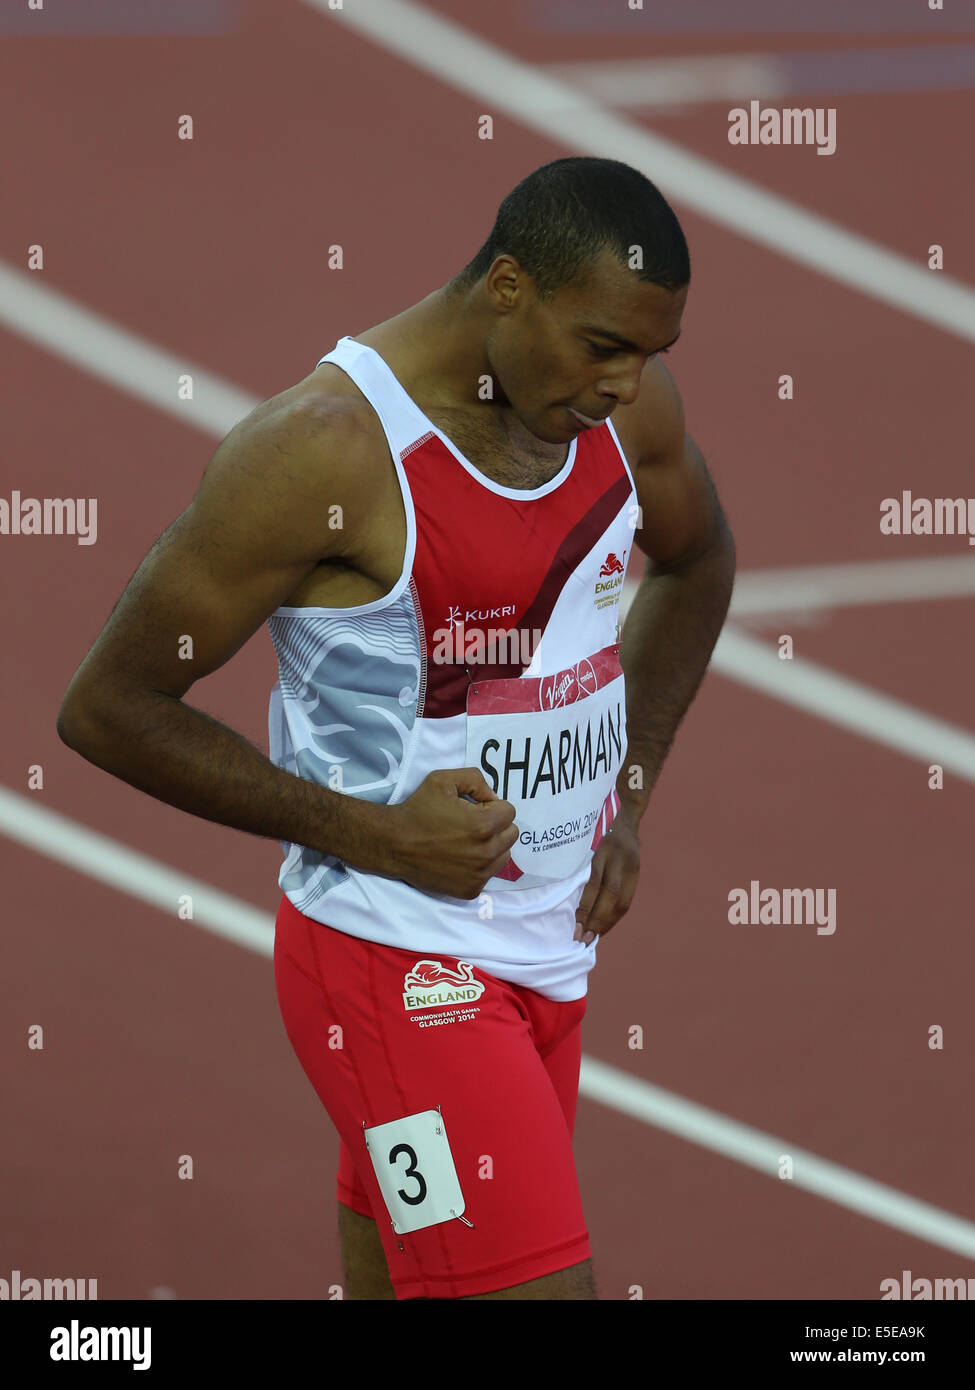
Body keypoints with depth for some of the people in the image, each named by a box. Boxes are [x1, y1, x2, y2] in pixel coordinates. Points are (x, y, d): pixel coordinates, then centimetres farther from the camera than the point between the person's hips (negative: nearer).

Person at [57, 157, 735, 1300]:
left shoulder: (627, 402, 1)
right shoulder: (324, 452, -20)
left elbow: (697, 563, 25)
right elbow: (108, 709, -15)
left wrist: (627, 788, 12)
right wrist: (368, 834, -19)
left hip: (550, 951, 7)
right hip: (397, 964, -7)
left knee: (396, 1278, 14)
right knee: (535, 1285, -16)